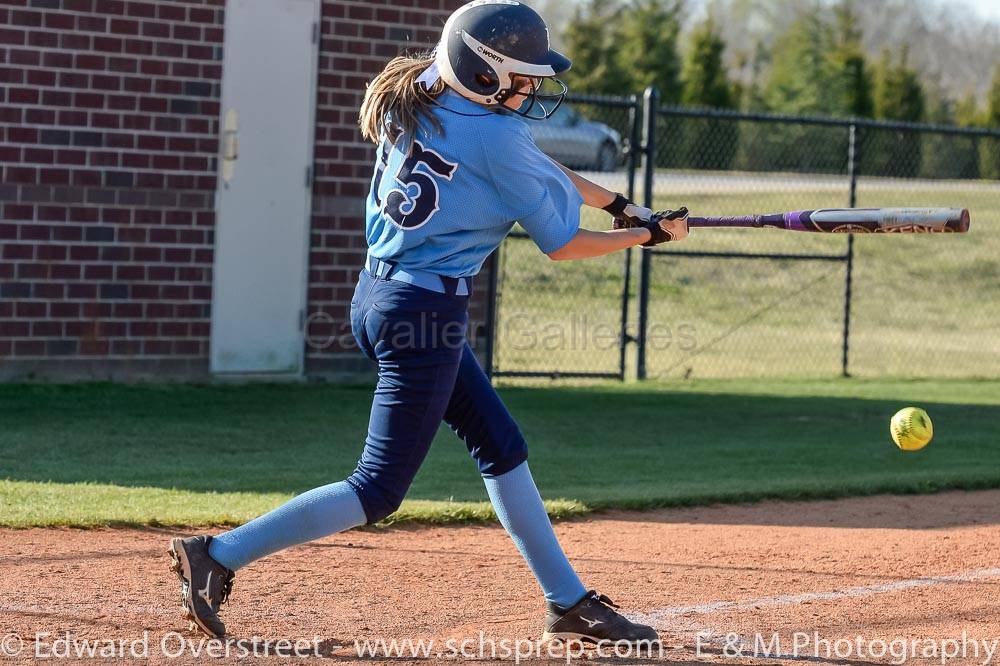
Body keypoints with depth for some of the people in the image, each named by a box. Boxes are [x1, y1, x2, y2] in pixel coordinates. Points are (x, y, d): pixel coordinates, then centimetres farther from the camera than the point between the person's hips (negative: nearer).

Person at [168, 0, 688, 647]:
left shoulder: (411, 101, 7)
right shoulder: (499, 141, -17)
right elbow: (561, 245, -4)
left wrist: (619, 204, 20)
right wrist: (648, 235, 10)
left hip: (377, 296, 10)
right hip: (426, 313, -10)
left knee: (501, 445, 17)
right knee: (378, 490, -2)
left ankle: (570, 603, 24)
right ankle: (219, 556, -2)